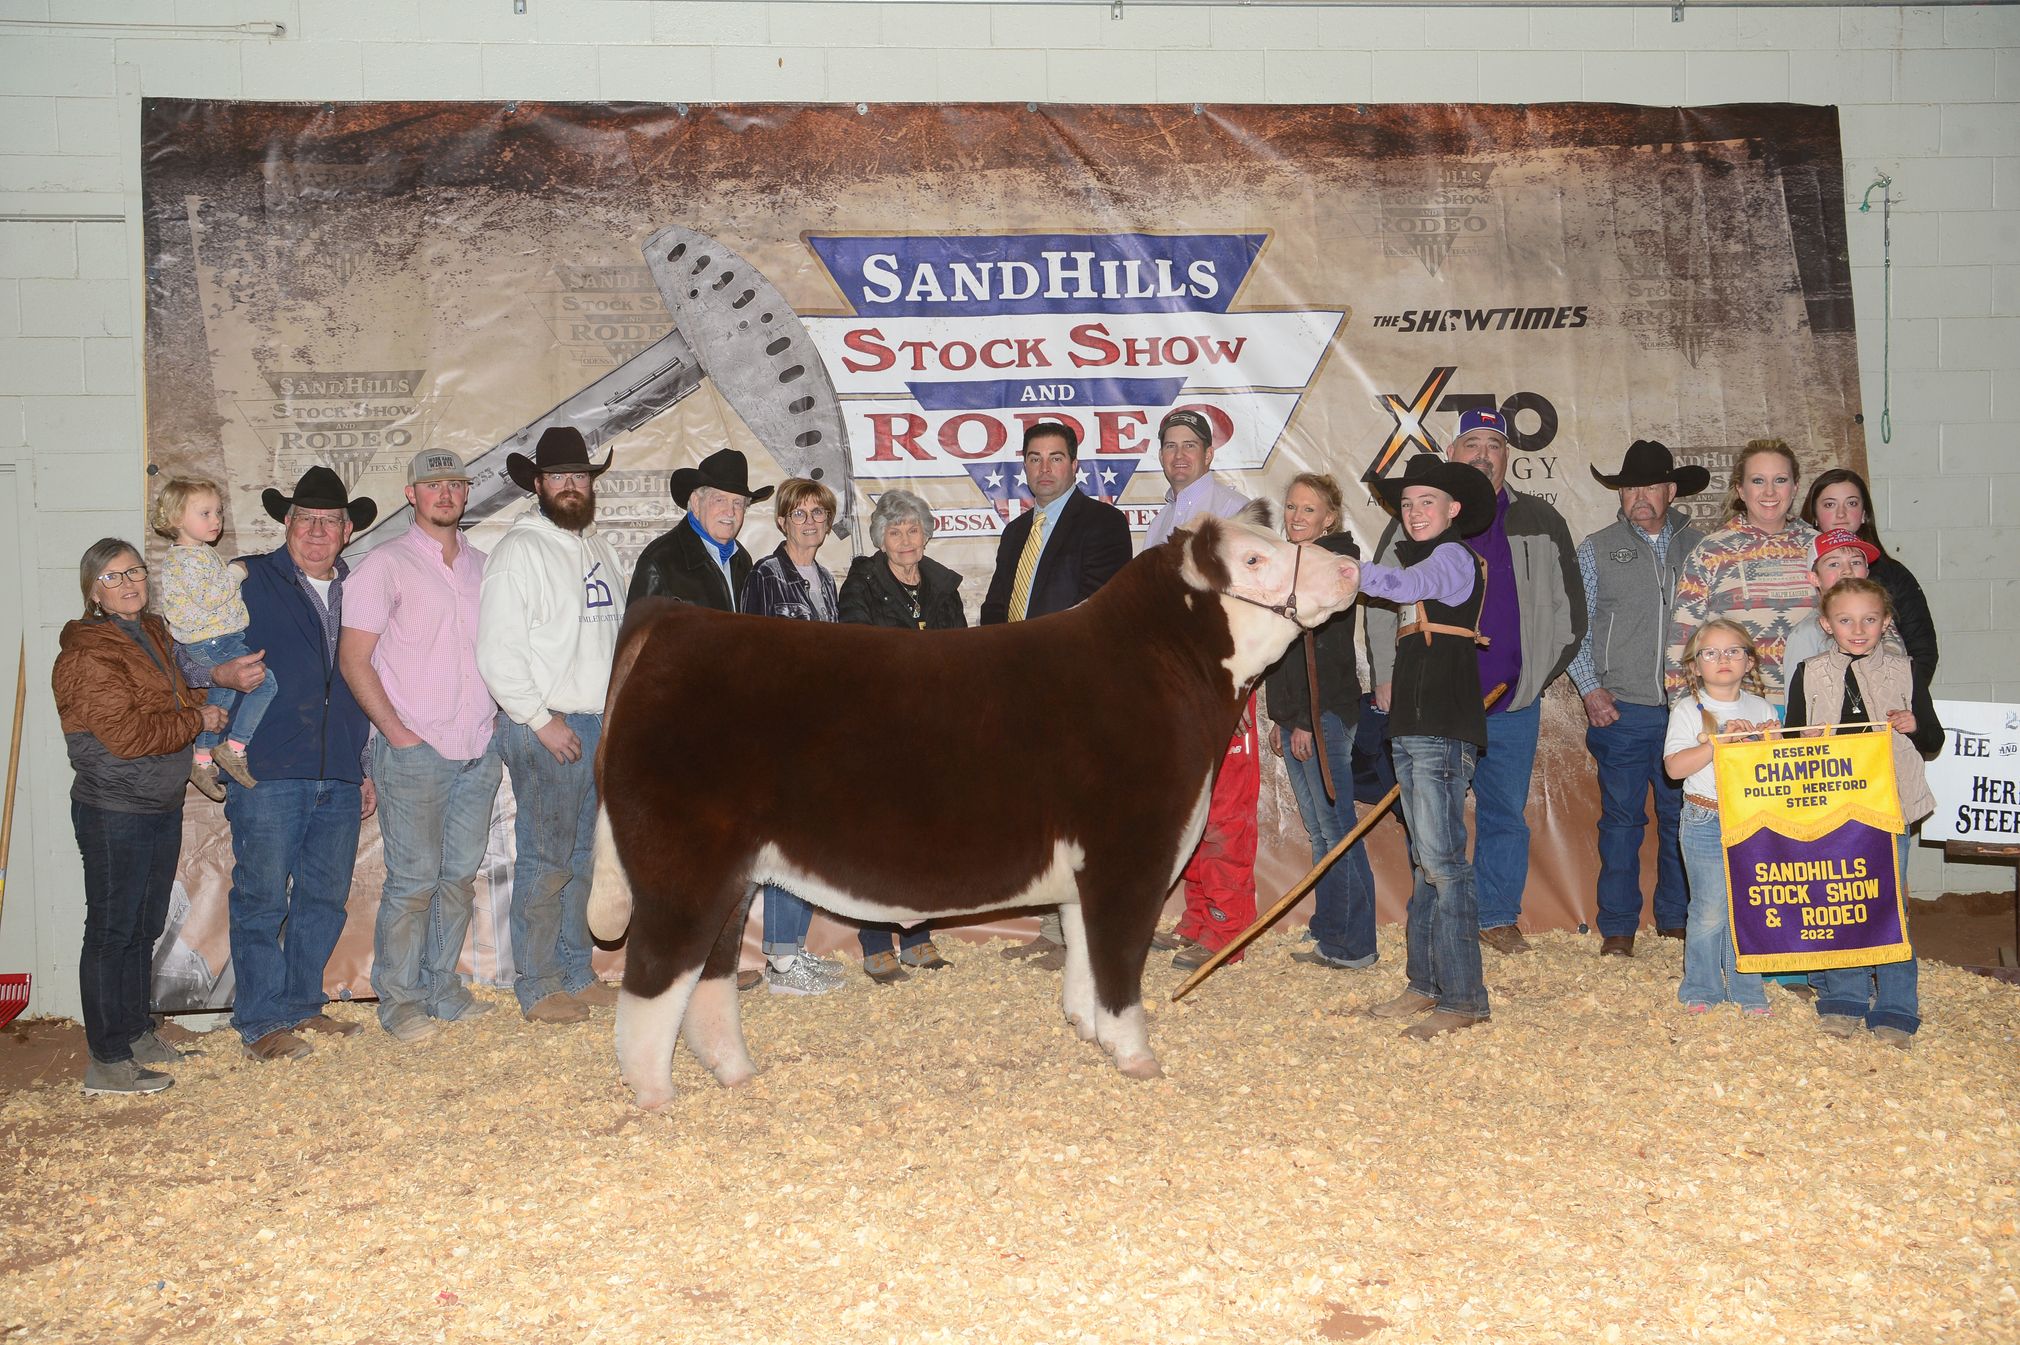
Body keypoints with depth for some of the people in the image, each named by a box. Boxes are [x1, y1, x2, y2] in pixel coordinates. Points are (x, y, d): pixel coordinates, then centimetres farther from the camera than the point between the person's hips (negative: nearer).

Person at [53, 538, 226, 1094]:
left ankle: (136, 1032, 30)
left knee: (145, 927, 17)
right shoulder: (87, 654, -15)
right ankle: (107, 1062, 6)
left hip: (163, 807, 8)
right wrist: (198, 719, -13)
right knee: (112, 932, -1)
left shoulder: (154, 634, 11)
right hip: (115, 813, -8)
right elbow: (127, 735, -23)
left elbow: (177, 700, 25)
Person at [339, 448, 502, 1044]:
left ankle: (442, 988, 20)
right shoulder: (386, 565, -1)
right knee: (413, 880, -3)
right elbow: (353, 659, -5)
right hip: (414, 750, -5)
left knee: (460, 876, 9)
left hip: (479, 750, 5)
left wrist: (502, 714, 9)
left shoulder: (483, 566, 15)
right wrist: (397, 731, -11)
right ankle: (399, 1000, 8)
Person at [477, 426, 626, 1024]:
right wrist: (541, 719, -14)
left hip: (601, 726, 7)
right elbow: (497, 654, -13)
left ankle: (576, 975, 22)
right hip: (546, 728, -7)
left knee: (586, 858, 12)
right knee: (545, 862, -4)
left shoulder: (599, 548, 16)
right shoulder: (519, 550, -7)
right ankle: (537, 990, 5)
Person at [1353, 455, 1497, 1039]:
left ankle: (1463, 999, -9)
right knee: (1426, 861, 12)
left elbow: (1402, 585, -28)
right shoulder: (1425, 562, 23)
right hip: (1412, 728, 10)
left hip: (1442, 730, -10)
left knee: (1441, 859, -12)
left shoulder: (1453, 557, -6)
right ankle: (1426, 984, 18)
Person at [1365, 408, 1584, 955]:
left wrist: (1542, 674, 11)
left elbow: (1568, 603, 15)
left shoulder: (1540, 521, 9)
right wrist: (1387, 679, -2)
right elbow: (1381, 604, 4)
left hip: (1514, 704, 2)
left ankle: (1498, 918, 21)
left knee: (1507, 815, 9)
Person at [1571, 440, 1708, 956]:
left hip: (1687, 709, 2)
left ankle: (1677, 918, 22)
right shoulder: (1597, 549, 5)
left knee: (1684, 815, 7)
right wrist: (1590, 689, -5)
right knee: (1622, 817, 1)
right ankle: (1617, 927, 10)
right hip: (1620, 710, -2)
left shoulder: (1698, 546, 10)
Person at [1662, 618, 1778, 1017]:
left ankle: (1746, 991, 18)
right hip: (1706, 823, -3)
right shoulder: (1688, 709, -1)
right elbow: (1675, 766, -13)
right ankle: (1701, 989, 14)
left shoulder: (1761, 709, 10)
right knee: (1709, 911, -2)